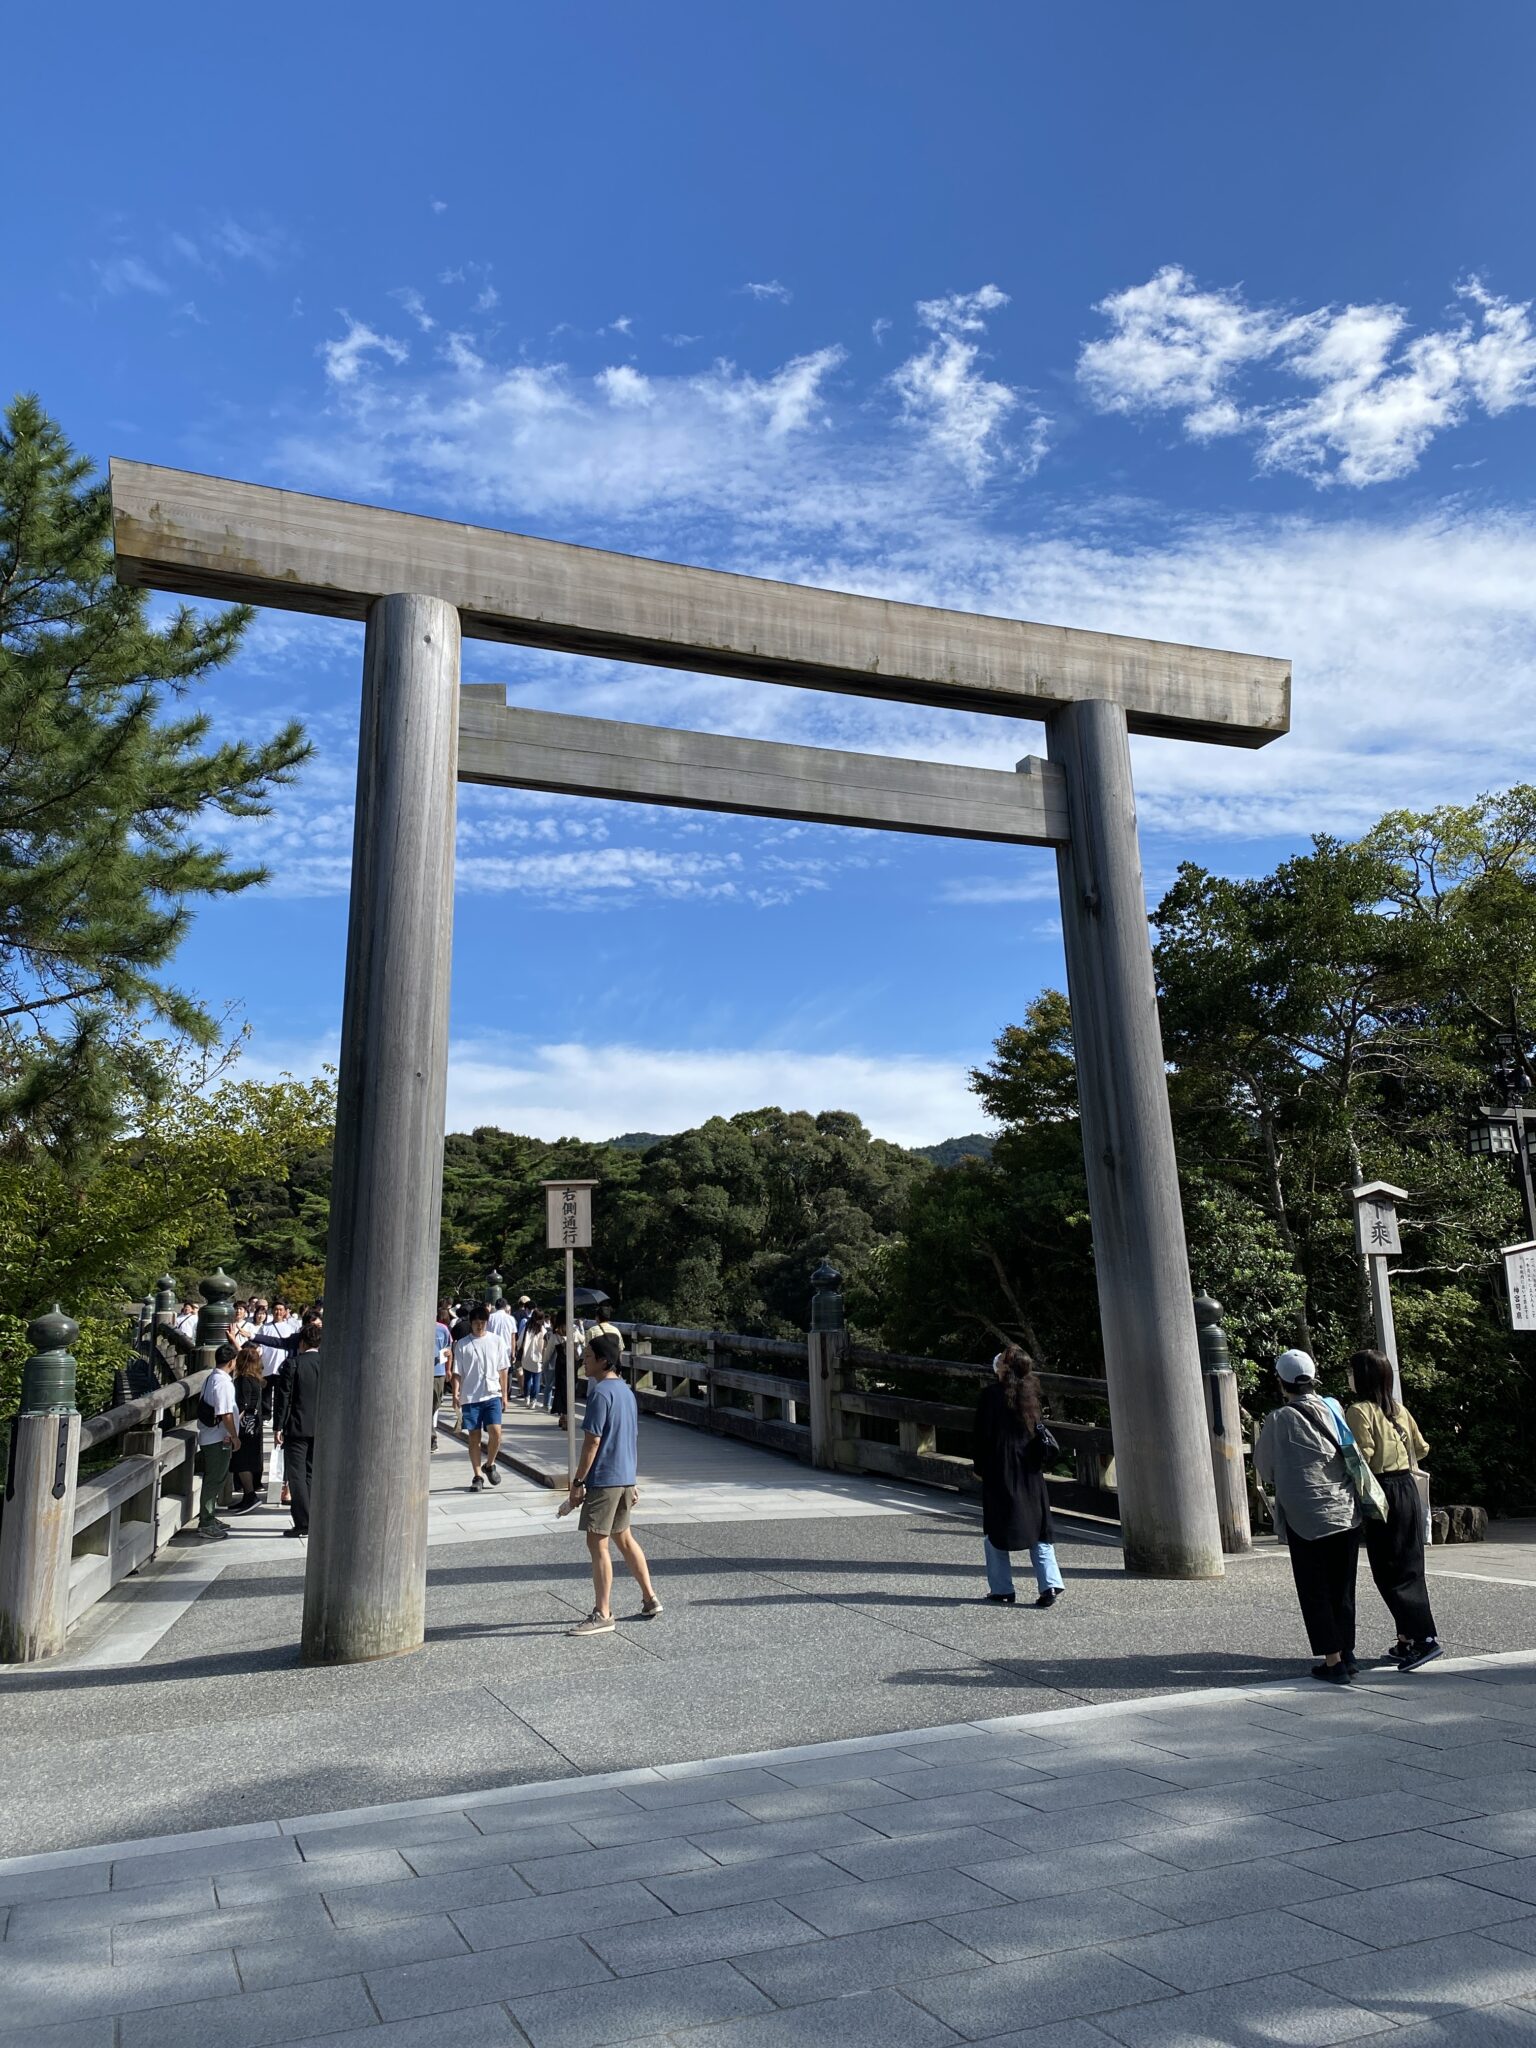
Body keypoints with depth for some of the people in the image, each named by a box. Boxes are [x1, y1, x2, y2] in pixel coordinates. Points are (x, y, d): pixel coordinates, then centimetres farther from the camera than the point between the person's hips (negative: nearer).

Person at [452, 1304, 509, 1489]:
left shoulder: (497, 1341, 5)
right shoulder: (462, 1344, 2)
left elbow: (503, 1370, 9)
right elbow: (457, 1372, 2)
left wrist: (504, 1394, 7)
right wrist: (456, 1393, -11)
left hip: (492, 1395, 0)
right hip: (470, 1397, 0)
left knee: (495, 1431, -12)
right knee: (474, 1436, 3)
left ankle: (490, 1465, 13)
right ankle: (477, 1476, 14)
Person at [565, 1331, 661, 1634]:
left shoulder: (601, 1393, -16)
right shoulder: (627, 1391, 11)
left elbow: (592, 1441, -18)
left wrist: (578, 1482, -13)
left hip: (604, 1479, -9)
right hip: (626, 1478, 9)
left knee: (597, 1543, -1)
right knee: (623, 1538, 19)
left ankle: (603, 1615, 3)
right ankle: (649, 1599, 25)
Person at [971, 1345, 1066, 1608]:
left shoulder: (991, 1394, -13)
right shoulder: (1029, 1393, 4)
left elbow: (981, 1434, -10)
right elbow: (1037, 1429, 9)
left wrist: (979, 1466, 0)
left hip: (999, 1473, -5)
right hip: (1030, 1473, 5)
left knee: (995, 1529, 7)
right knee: (1038, 1527, 10)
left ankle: (1002, 1589, 10)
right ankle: (1050, 1584, 1)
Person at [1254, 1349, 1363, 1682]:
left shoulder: (1279, 1420, -10)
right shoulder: (1333, 1410, 1)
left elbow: (1266, 1471, 0)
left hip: (1307, 1519, -5)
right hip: (1348, 1514, 5)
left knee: (1315, 1593, 7)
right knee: (1342, 1589, 17)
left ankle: (1333, 1661, 7)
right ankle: (1346, 1654, 25)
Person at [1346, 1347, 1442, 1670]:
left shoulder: (1358, 1411, -14)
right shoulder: (1397, 1408, 8)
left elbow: (1362, 1457, -20)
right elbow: (1421, 1448, 15)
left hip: (1383, 1494, -8)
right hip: (1408, 1488, 8)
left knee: (1389, 1572, -3)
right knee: (1410, 1566, 12)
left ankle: (1425, 1637, -10)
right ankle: (1408, 1639, 17)